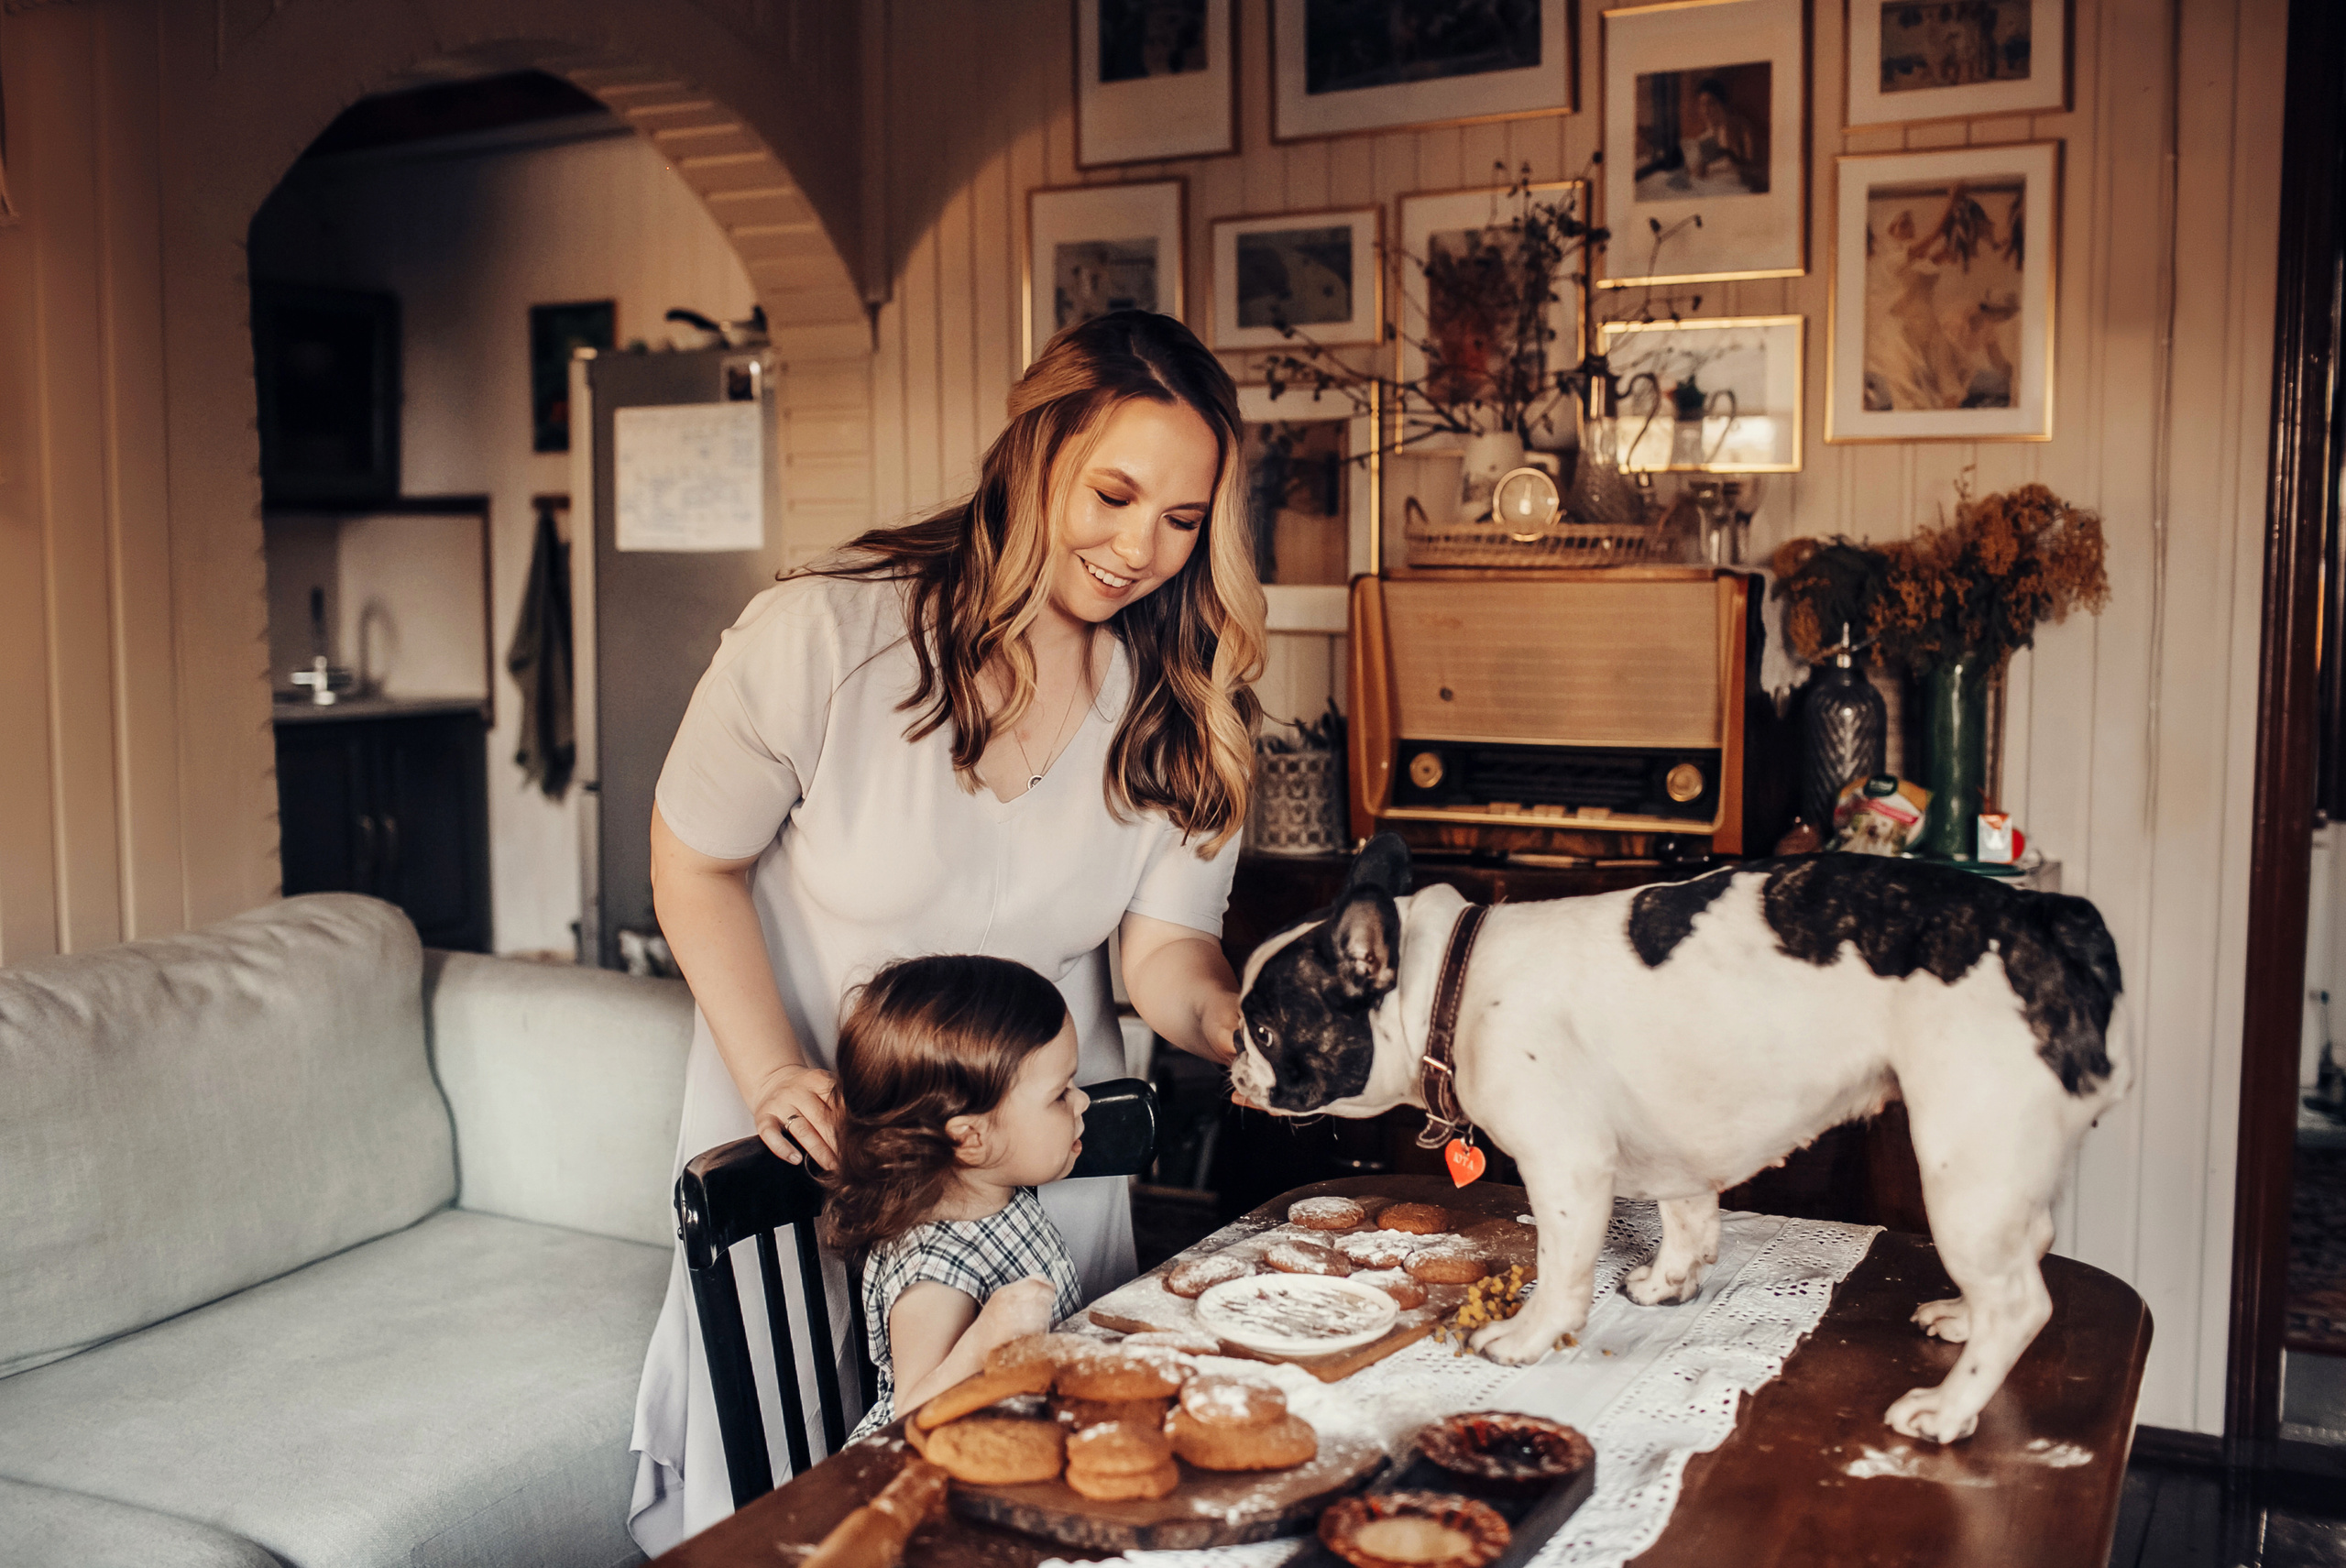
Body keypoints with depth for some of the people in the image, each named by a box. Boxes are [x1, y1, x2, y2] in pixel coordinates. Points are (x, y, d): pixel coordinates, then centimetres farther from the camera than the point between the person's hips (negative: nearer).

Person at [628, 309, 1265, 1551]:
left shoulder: (1183, 708, -11)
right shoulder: (822, 636, -23)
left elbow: (1163, 947, -12)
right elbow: (695, 869, -10)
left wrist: (1237, 1024, -34)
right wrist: (774, 1073, -20)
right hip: (816, 1126, -3)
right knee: (790, 1460, 12)